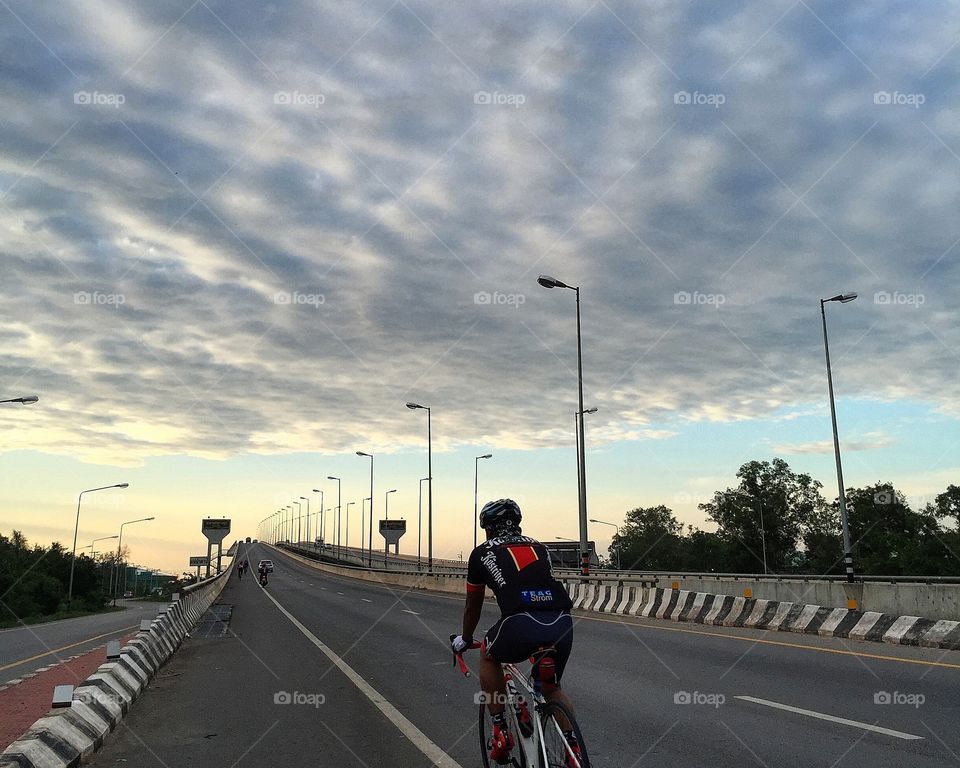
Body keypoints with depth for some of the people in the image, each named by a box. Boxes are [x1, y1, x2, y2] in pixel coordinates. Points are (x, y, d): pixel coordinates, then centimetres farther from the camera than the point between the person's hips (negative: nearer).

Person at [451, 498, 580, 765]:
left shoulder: (482, 552, 19)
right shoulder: (538, 546, 29)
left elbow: (473, 606, 29)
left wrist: (464, 640, 48)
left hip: (521, 624, -4)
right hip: (562, 623, 4)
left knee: (488, 657, 29)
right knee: (552, 687, 30)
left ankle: (500, 731, 24)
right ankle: (572, 745, 14)